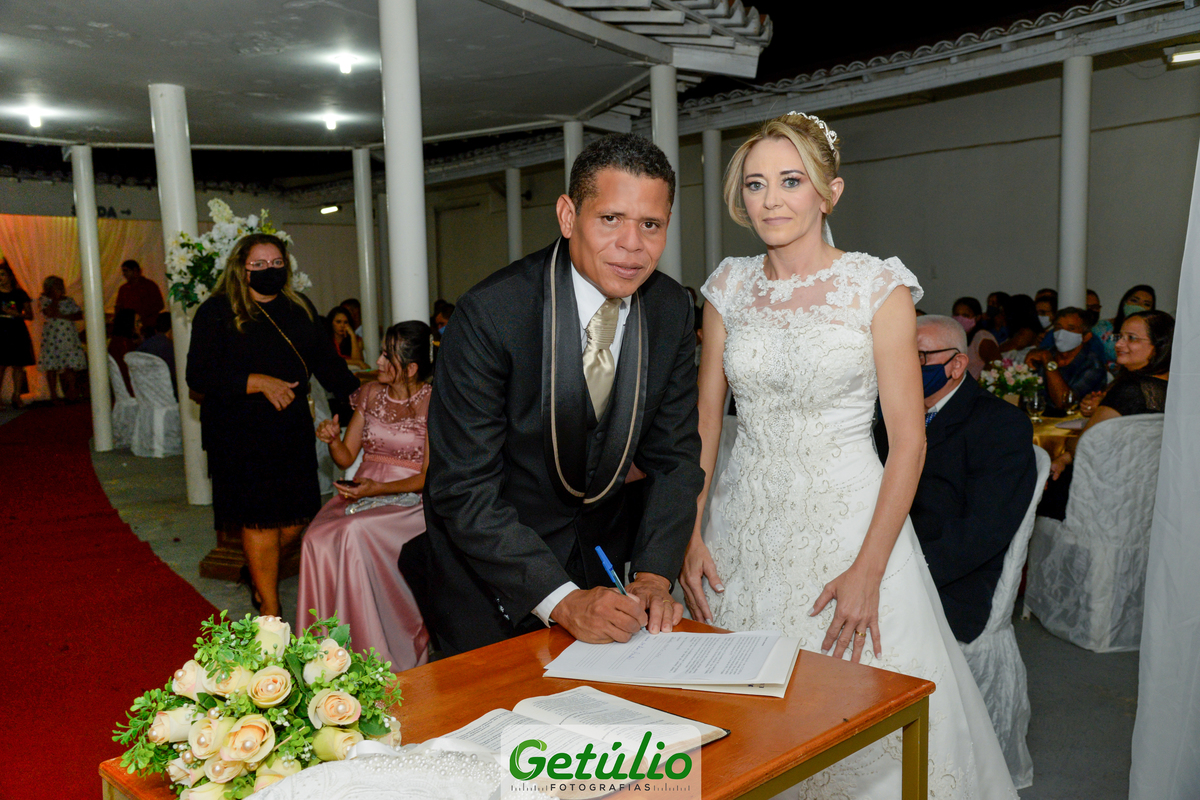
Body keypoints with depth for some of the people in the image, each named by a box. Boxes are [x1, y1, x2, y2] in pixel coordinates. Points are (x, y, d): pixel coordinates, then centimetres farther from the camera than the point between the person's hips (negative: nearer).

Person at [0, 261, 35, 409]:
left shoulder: (20, 294, 9)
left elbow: (30, 315, 8)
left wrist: (17, 314, -8)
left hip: (18, 333, 1)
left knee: (18, 366, 2)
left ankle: (16, 396, 11)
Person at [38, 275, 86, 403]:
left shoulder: (69, 300, 14)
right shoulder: (43, 300, 4)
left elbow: (79, 315, 3)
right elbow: (49, 313, -13)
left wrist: (63, 316, -10)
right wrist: (56, 298, -6)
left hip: (69, 336, 2)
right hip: (52, 337, -2)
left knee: (70, 366, -4)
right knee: (51, 366, -1)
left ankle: (72, 393, 1)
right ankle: (53, 395, 5)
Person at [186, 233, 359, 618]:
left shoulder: (300, 309, 12)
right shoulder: (217, 312, -4)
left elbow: (326, 361, 12)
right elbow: (198, 375, -11)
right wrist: (259, 382, -19)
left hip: (292, 429, 5)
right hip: (241, 435, -5)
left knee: (297, 518, 7)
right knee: (260, 521, -2)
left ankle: (257, 573, 37)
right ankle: (270, 613, 13)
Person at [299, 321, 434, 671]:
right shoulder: (370, 394, 11)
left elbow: (428, 478, -9)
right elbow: (346, 458, 15)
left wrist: (377, 489, -21)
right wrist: (332, 439, -8)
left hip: (408, 499, -5)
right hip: (362, 491, 5)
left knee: (355, 534, -34)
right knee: (316, 540, -26)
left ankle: (370, 652, -20)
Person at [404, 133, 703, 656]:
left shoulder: (672, 310, -9)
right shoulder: (489, 315, -26)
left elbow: (673, 455, -3)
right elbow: (463, 490, -25)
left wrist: (653, 576, -15)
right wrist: (562, 599, -31)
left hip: (600, 559, 5)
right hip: (492, 571, -4)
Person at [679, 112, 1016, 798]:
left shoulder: (878, 286, -7)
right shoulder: (729, 289, 4)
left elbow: (909, 442, -10)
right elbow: (704, 420, 7)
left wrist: (868, 572, -15)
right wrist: (690, 535, -1)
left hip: (849, 521, -3)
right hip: (748, 525, 4)